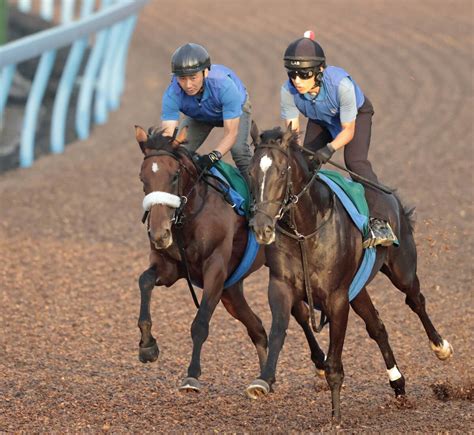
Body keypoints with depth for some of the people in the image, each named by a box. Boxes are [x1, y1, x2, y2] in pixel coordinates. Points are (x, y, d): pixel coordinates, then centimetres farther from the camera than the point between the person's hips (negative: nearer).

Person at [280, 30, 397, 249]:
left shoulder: (341, 84, -43)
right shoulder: (289, 91, -32)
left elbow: (348, 130, -34)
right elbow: (291, 130, -22)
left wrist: (330, 148, -51)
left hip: (356, 114, -5)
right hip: (321, 120, 5)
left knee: (355, 161, -24)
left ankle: (380, 222, -31)